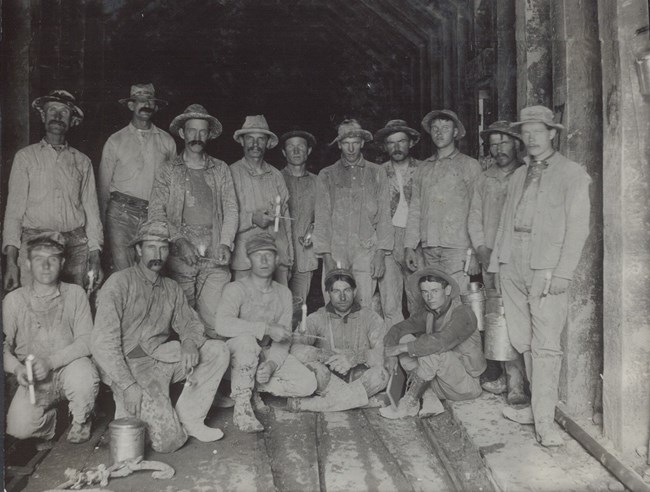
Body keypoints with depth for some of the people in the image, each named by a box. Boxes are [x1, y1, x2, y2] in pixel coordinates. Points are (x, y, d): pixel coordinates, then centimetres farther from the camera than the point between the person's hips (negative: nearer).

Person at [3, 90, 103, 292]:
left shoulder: (82, 161, 11)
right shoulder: (25, 156, 8)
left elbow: (91, 209, 9)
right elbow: (14, 209, 4)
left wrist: (95, 258, 3)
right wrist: (11, 261, -4)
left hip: (76, 246, 1)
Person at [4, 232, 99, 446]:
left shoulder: (75, 294, -3)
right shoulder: (14, 300, -2)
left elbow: (86, 341, -9)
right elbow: (5, 347, 1)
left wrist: (50, 361, -23)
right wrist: (17, 368, -20)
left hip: (69, 368, -1)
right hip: (33, 379, 1)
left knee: (84, 374, -34)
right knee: (19, 428, -22)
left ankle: (81, 421, 0)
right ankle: (48, 420, 17)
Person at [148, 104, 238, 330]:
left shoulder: (221, 169, 16)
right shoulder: (167, 170, 11)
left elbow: (231, 210, 10)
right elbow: (156, 213, 2)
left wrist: (225, 244, -4)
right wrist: (179, 241, -11)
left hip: (215, 258, 1)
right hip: (180, 258, -1)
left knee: (215, 318, -6)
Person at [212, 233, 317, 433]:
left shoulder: (284, 293, 3)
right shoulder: (236, 289, -13)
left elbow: (284, 337, -1)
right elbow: (222, 324, -32)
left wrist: (272, 364, -21)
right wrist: (267, 329, -32)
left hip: (268, 354, 5)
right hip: (237, 353, -4)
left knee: (308, 384, -14)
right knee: (246, 339, -39)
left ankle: (253, 389, 3)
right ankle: (241, 406, -23)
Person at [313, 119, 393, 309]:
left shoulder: (377, 173, 12)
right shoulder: (327, 175, 11)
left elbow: (384, 216, 8)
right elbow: (322, 218, 7)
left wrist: (381, 253, -2)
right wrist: (326, 256, -3)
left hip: (367, 250, 0)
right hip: (335, 250, 0)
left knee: (365, 308, -7)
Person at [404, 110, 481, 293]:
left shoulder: (469, 166, 6)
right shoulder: (424, 168, 18)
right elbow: (415, 210, 17)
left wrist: (475, 252, -8)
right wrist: (409, 246, 8)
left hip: (457, 246, -4)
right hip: (429, 248, 4)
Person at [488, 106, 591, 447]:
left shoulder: (572, 174, 4)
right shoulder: (518, 176, 21)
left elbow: (578, 227, -4)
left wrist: (561, 273, -13)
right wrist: (497, 259, 7)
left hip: (547, 268, -5)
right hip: (513, 266, 5)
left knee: (546, 345, -7)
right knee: (525, 343, 8)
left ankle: (544, 420, -1)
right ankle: (538, 405, 20)